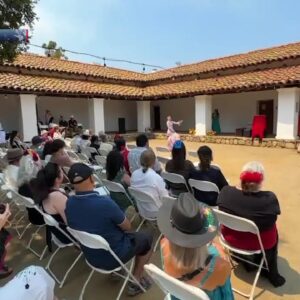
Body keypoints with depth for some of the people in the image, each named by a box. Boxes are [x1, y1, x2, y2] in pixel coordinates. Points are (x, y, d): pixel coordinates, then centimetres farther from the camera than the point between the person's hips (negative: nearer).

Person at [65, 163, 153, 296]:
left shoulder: (69, 203, -13)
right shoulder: (105, 203, -34)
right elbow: (127, 227, -16)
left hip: (90, 256, 6)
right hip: (111, 257, -6)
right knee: (146, 238, 16)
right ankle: (135, 282, 23)